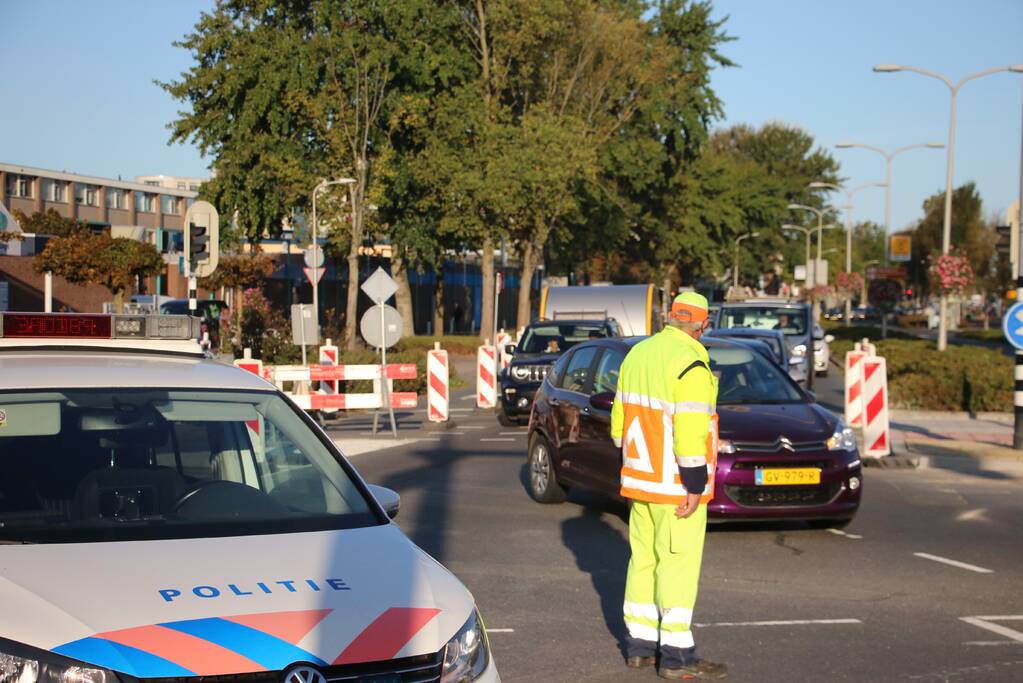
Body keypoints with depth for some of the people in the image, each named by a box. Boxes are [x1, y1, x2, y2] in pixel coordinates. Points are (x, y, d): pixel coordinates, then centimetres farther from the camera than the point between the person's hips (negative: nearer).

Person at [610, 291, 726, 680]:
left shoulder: (638, 354, 9)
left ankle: (639, 645, 20)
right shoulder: (690, 365, -17)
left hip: (639, 480, 8)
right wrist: (695, 486, -18)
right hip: (675, 487, -8)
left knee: (644, 559, 14)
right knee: (678, 564, -3)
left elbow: (620, 417, 15)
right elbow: (690, 431, -22)